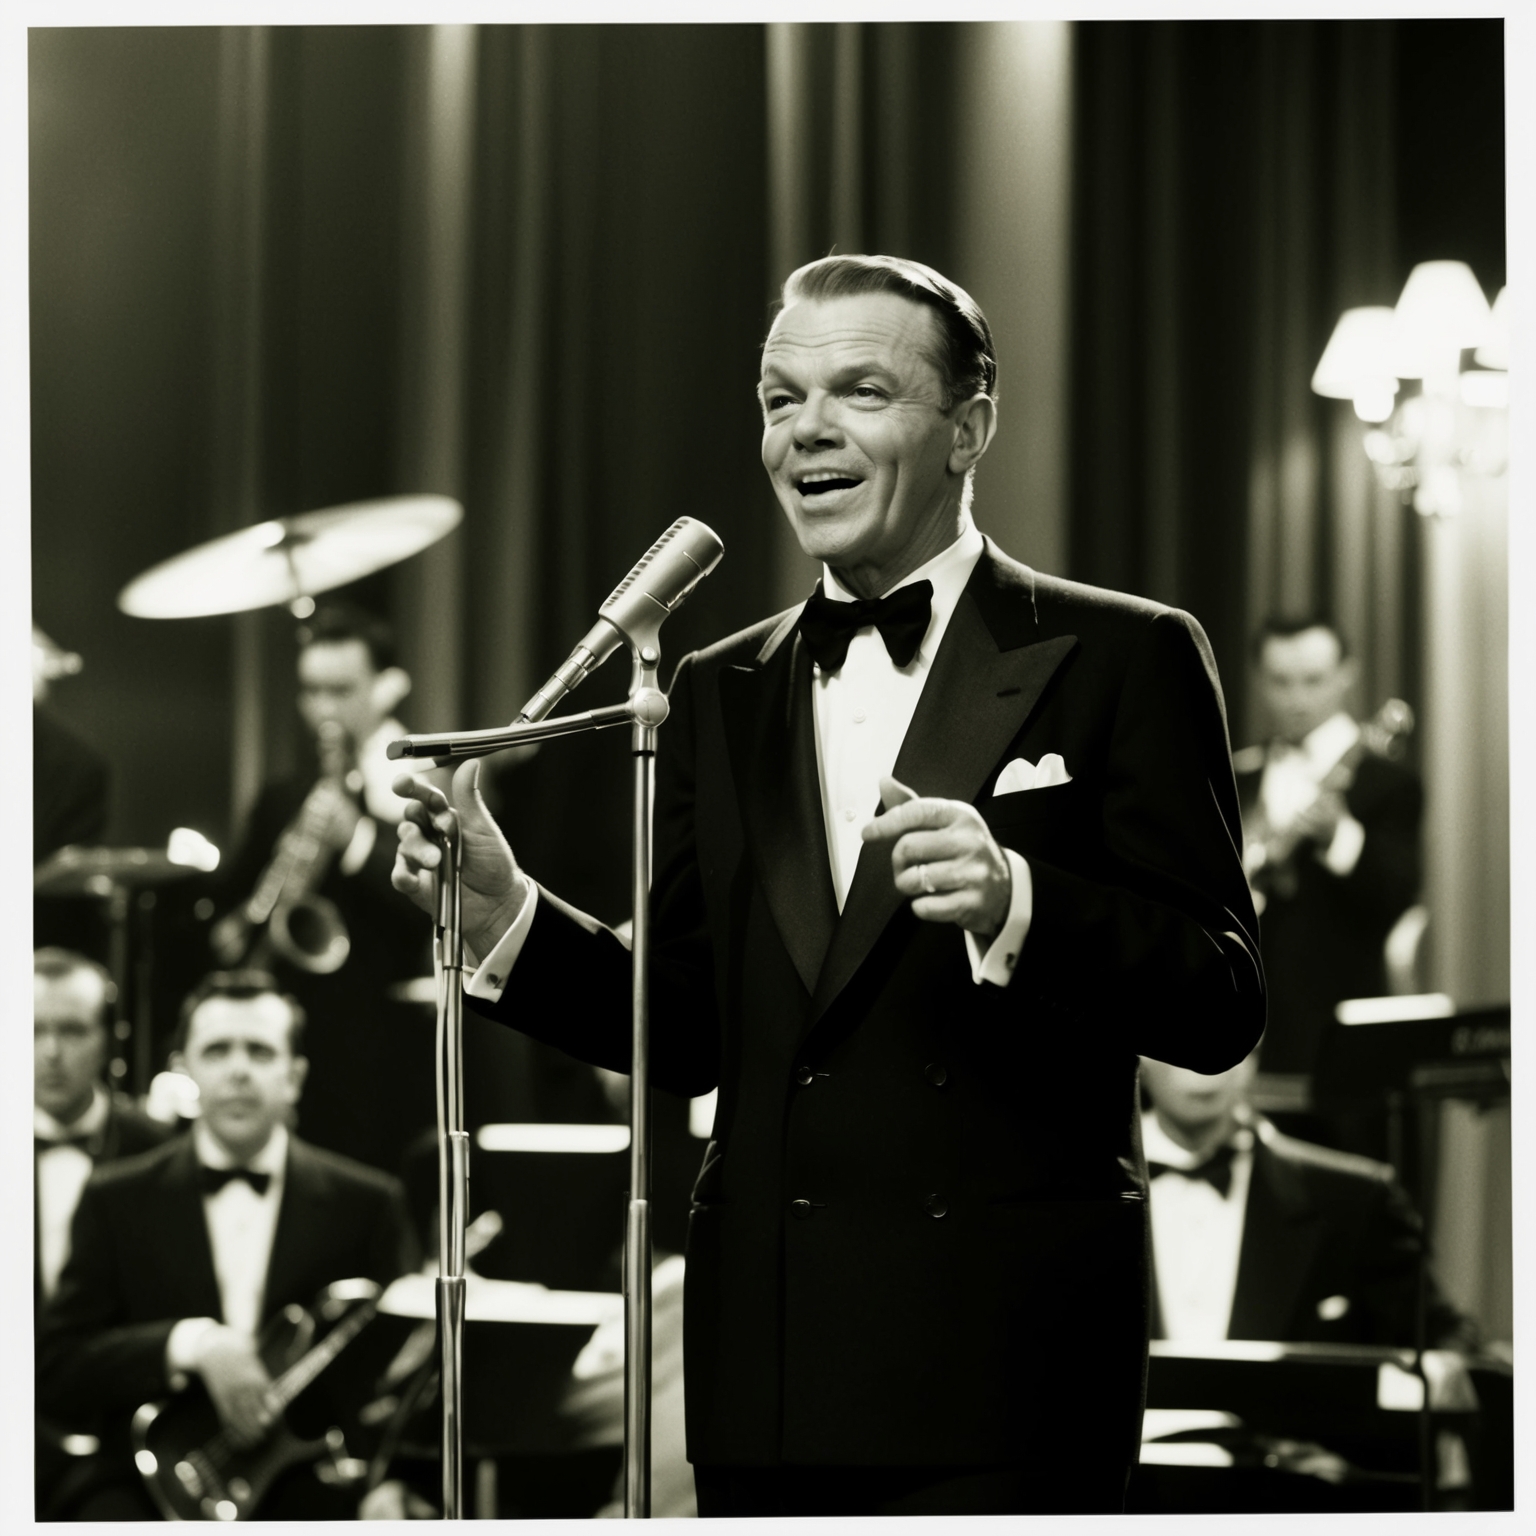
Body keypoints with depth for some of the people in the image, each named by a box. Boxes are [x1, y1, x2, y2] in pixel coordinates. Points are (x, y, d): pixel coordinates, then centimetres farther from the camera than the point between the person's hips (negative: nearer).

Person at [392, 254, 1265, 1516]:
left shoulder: (1121, 663, 0)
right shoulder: (724, 695, 16)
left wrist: (1017, 903, -24)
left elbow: (1223, 1006, -7)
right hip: (766, 1377, 5)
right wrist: (505, 915, -1)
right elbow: (691, 1032, 15)